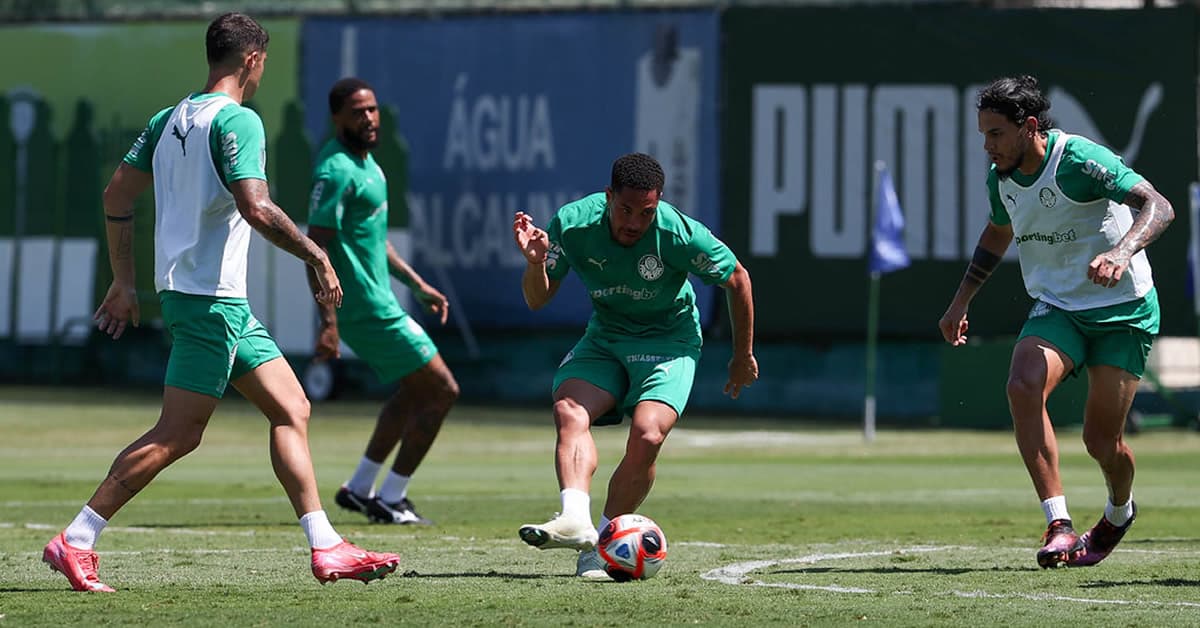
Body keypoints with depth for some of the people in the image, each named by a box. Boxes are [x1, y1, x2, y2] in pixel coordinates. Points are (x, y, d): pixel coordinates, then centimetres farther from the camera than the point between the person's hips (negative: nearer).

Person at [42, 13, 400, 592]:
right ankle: (75, 542, -6)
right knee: (176, 435, -8)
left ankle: (326, 548, 7)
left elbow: (116, 197, 14)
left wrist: (124, 282, 20)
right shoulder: (237, 121, -13)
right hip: (211, 300, -10)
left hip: (227, 305, 10)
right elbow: (256, 208, -25)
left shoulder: (170, 119, 12)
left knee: (291, 410, 9)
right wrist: (317, 256, -14)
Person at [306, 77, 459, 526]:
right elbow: (316, 247, -24)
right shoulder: (337, 170, -19)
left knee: (416, 389, 22)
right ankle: (389, 501, 1)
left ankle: (360, 488, 25)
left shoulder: (364, 160, 13)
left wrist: (418, 285, 24)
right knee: (441, 390, -5)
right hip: (366, 309, -10)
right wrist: (329, 323, -29)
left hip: (378, 300, 10)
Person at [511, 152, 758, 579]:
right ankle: (575, 518, -45)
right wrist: (535, 263, -28)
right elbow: (537, 300, -6)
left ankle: (602, 542, -16)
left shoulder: (681, 235, -24)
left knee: (646, 435, -27)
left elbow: (736, 280, -5)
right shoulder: (573, 224, -18)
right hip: (604, 338, 3)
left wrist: (744, 356, 4)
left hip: (669, 342, -2)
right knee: (569, 410, -28)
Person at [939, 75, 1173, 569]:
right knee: (1023, 386, -25)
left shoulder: (1080, 159, -21)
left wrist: (1121, 253, -45)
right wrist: (961, 302, 22)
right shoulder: (1001, 178, 1)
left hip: (1123, 311, -5)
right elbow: (998, 233, 24)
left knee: (1101, 441, -4)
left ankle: (1119, 510, 34)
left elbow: (1158, 207, -27)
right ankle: (1058, 525, -26)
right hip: (1055, 307, 5)